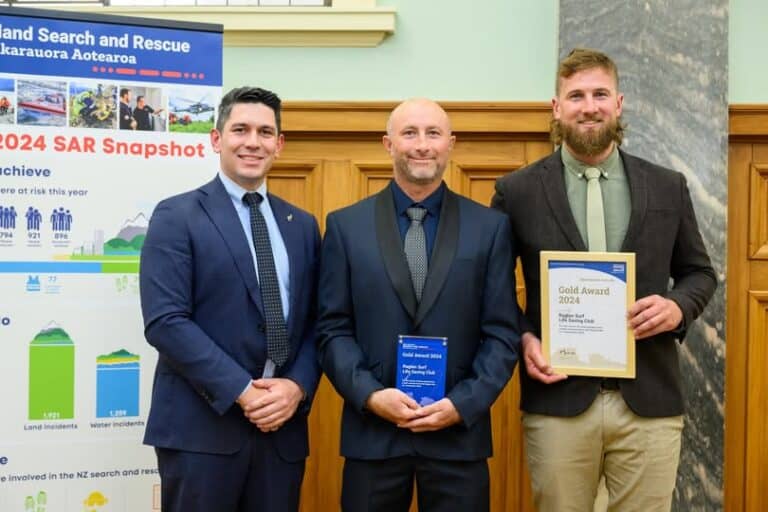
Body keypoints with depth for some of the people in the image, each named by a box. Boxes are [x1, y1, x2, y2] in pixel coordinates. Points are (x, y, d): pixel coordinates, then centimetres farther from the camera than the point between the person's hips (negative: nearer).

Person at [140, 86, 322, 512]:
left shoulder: (302, 225, 12)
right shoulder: (177, 217, -3)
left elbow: (315, 322, 9)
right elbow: (164, 322, -13)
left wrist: (297, 387, -8)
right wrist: (242, 391, -16)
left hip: (283, 426, 5)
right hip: (202, 427, -4)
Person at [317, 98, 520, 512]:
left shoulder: (490, 227, 2)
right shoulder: (345, 226, 3)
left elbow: (502, 333, 0)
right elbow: (333, 329, 1)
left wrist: (463, 405, -10)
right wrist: (370, 395, -12)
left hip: (460, 432, 0)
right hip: (372, 431, 0)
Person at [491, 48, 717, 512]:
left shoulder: (668, 187, 7)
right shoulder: (517, 190, 1)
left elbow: (699, 272, 15)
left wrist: (678, 306, -7)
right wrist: (521, 337, -9)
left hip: (650, 403, 2)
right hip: (557, 402, -1)